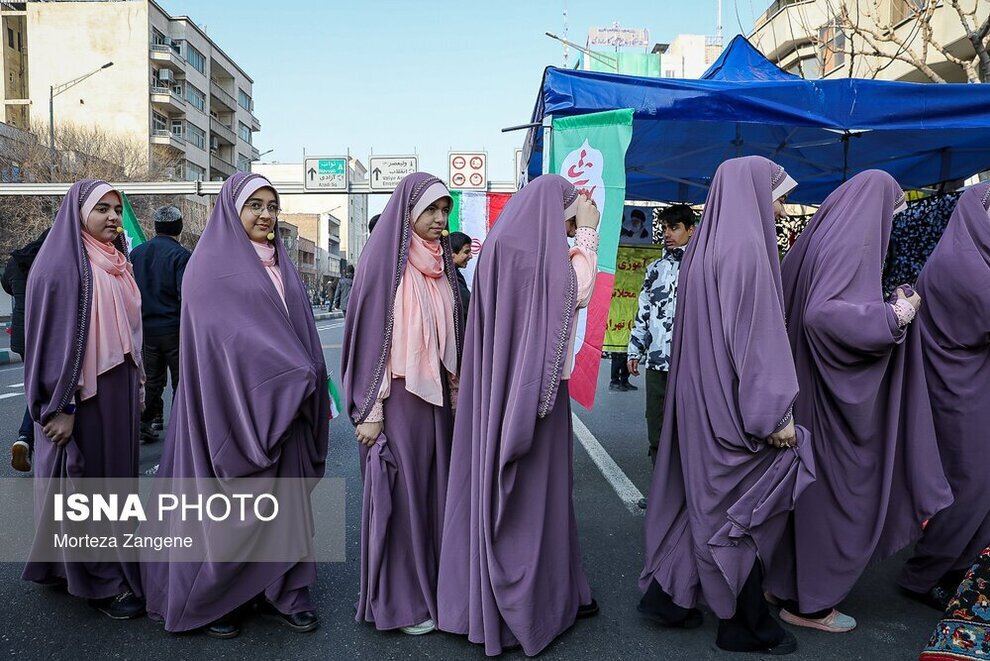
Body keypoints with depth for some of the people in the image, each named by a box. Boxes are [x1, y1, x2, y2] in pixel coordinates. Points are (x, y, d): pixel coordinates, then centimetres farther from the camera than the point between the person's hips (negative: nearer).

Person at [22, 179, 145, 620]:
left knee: (116, 472, 14)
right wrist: (62, 407, -19)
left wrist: (136, 386, 18)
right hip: (82, 395, -8)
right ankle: (100, 581, 13)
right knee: (86, 481, 2)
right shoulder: (62, 265, -12)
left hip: (119, 390, 8)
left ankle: (117, 563, 27)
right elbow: (53, 338, -16)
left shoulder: (115, 263, 12)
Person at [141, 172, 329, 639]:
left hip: (284, 405, 6)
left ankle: (281, 591, 20)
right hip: (232, 403, -6)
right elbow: (228, 336, -16)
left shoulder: (281, 266, 14)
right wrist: (291, 382, -18)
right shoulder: (211, 265, -6)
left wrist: (307, 383, 3)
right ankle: (209, 598, 20)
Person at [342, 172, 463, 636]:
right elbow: (369, 333, -12)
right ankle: (399, 601, 18)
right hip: (398, 394, -6)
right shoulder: (384, 258, -10)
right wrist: (369, 411, -14)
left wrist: (455, 391, 15)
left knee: (434, 488, 12)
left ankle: (433, 585, 27)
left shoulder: (441, 263, 10)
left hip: (436, 393, 7)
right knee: (400, 492, 3)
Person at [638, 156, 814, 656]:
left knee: (702, 494, 16)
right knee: (744, 503, 4)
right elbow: (758, 335, -21)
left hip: (701, 392, 9)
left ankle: (665, 595, 25)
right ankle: (746, 624, 19)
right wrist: (777, 412, -17)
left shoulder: (703, 246, 10)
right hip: (734, 401, -9)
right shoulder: (746, 246, -17)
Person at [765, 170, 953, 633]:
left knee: (816, 487, 19)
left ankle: (789, 581, 31)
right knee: (836, 490, 2)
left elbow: (788, 301, 16)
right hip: (837, 395, -10)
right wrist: (895, 315, -19)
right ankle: (809, 602, 15)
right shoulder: (851, 243, -17)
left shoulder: (823, 236, 10)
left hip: (817, 387, 10)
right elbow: (823, 314, -31)